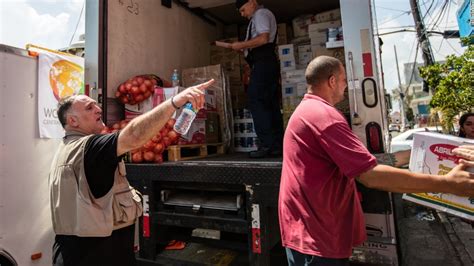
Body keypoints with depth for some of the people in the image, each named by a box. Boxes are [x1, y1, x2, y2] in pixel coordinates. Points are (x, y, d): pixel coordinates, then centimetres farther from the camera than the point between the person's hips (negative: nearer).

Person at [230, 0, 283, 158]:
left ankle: (267, 145, -16)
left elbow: (263, 39, -17)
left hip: (263, 64, -10)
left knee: (256, 102, -14)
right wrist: (244, 48, 13)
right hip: (268, 63, 10)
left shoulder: (260, 14, 0)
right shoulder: (263, 16, 30)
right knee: (271, 104, 3)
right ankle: (277, 146, 4)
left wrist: (241, 45, -8)